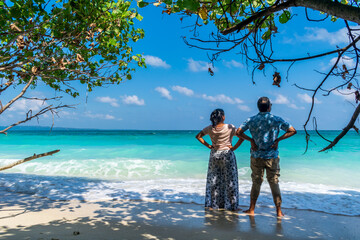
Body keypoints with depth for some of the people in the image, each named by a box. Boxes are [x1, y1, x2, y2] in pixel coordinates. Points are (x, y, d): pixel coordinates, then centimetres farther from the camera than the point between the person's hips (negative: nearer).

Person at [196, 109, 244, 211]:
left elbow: (198, 136, 5)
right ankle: (232, 205, 13)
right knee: (230, 180, 6)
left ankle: (213, 204, 19)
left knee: (213, 180, 12)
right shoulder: (230, 127, -12)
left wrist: (208, 146, 3)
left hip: (214, 154, 4)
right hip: (227, 154, -3)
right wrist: (234, 147, -9)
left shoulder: (210, 128, -2)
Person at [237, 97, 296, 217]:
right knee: (274, 183, 9)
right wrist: (278, 140, -4)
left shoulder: (251, 120, -2)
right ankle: (279, 211, 14)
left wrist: (251, 140, -1)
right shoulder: (277, 120, -5)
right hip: (272, 157, -1)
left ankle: (251, 209, 18)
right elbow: (293, 131, -2)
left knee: (256, 183, 11)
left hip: (256, 156, 1)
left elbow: (238, 132, -5)